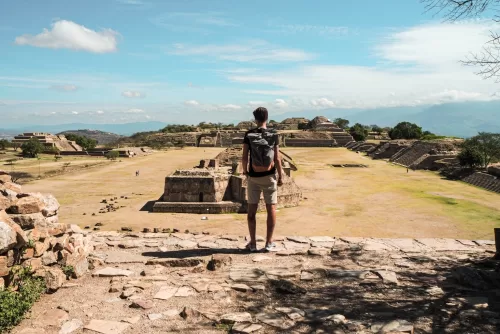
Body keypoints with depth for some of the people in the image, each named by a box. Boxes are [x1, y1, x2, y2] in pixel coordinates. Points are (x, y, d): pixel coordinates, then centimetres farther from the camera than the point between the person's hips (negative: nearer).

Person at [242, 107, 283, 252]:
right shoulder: (274, 135, -7)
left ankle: (252, 243, 13)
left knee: (252, 209, 9)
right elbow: (277, 159, -8)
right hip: (269, 176, 0)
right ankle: (269, 243, 11)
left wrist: (245, 171, 11)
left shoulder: (249, 135, -7)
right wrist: (280, 176, 2)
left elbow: (244, 157, -7)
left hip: (253, 176, 0)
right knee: (271, 209, 8)